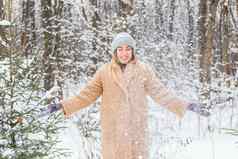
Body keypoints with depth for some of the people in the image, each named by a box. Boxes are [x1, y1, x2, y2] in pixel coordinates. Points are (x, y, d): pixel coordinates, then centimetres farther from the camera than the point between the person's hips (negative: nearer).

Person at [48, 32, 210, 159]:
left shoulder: (144, 70, 1)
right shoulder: (104, 72, 2)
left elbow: (161, 93, 0)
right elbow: (87, 95, 4)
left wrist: (186, 106, -7)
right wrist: (63, 105, -3)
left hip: (137, 128, 0)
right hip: (113, 130, 0)